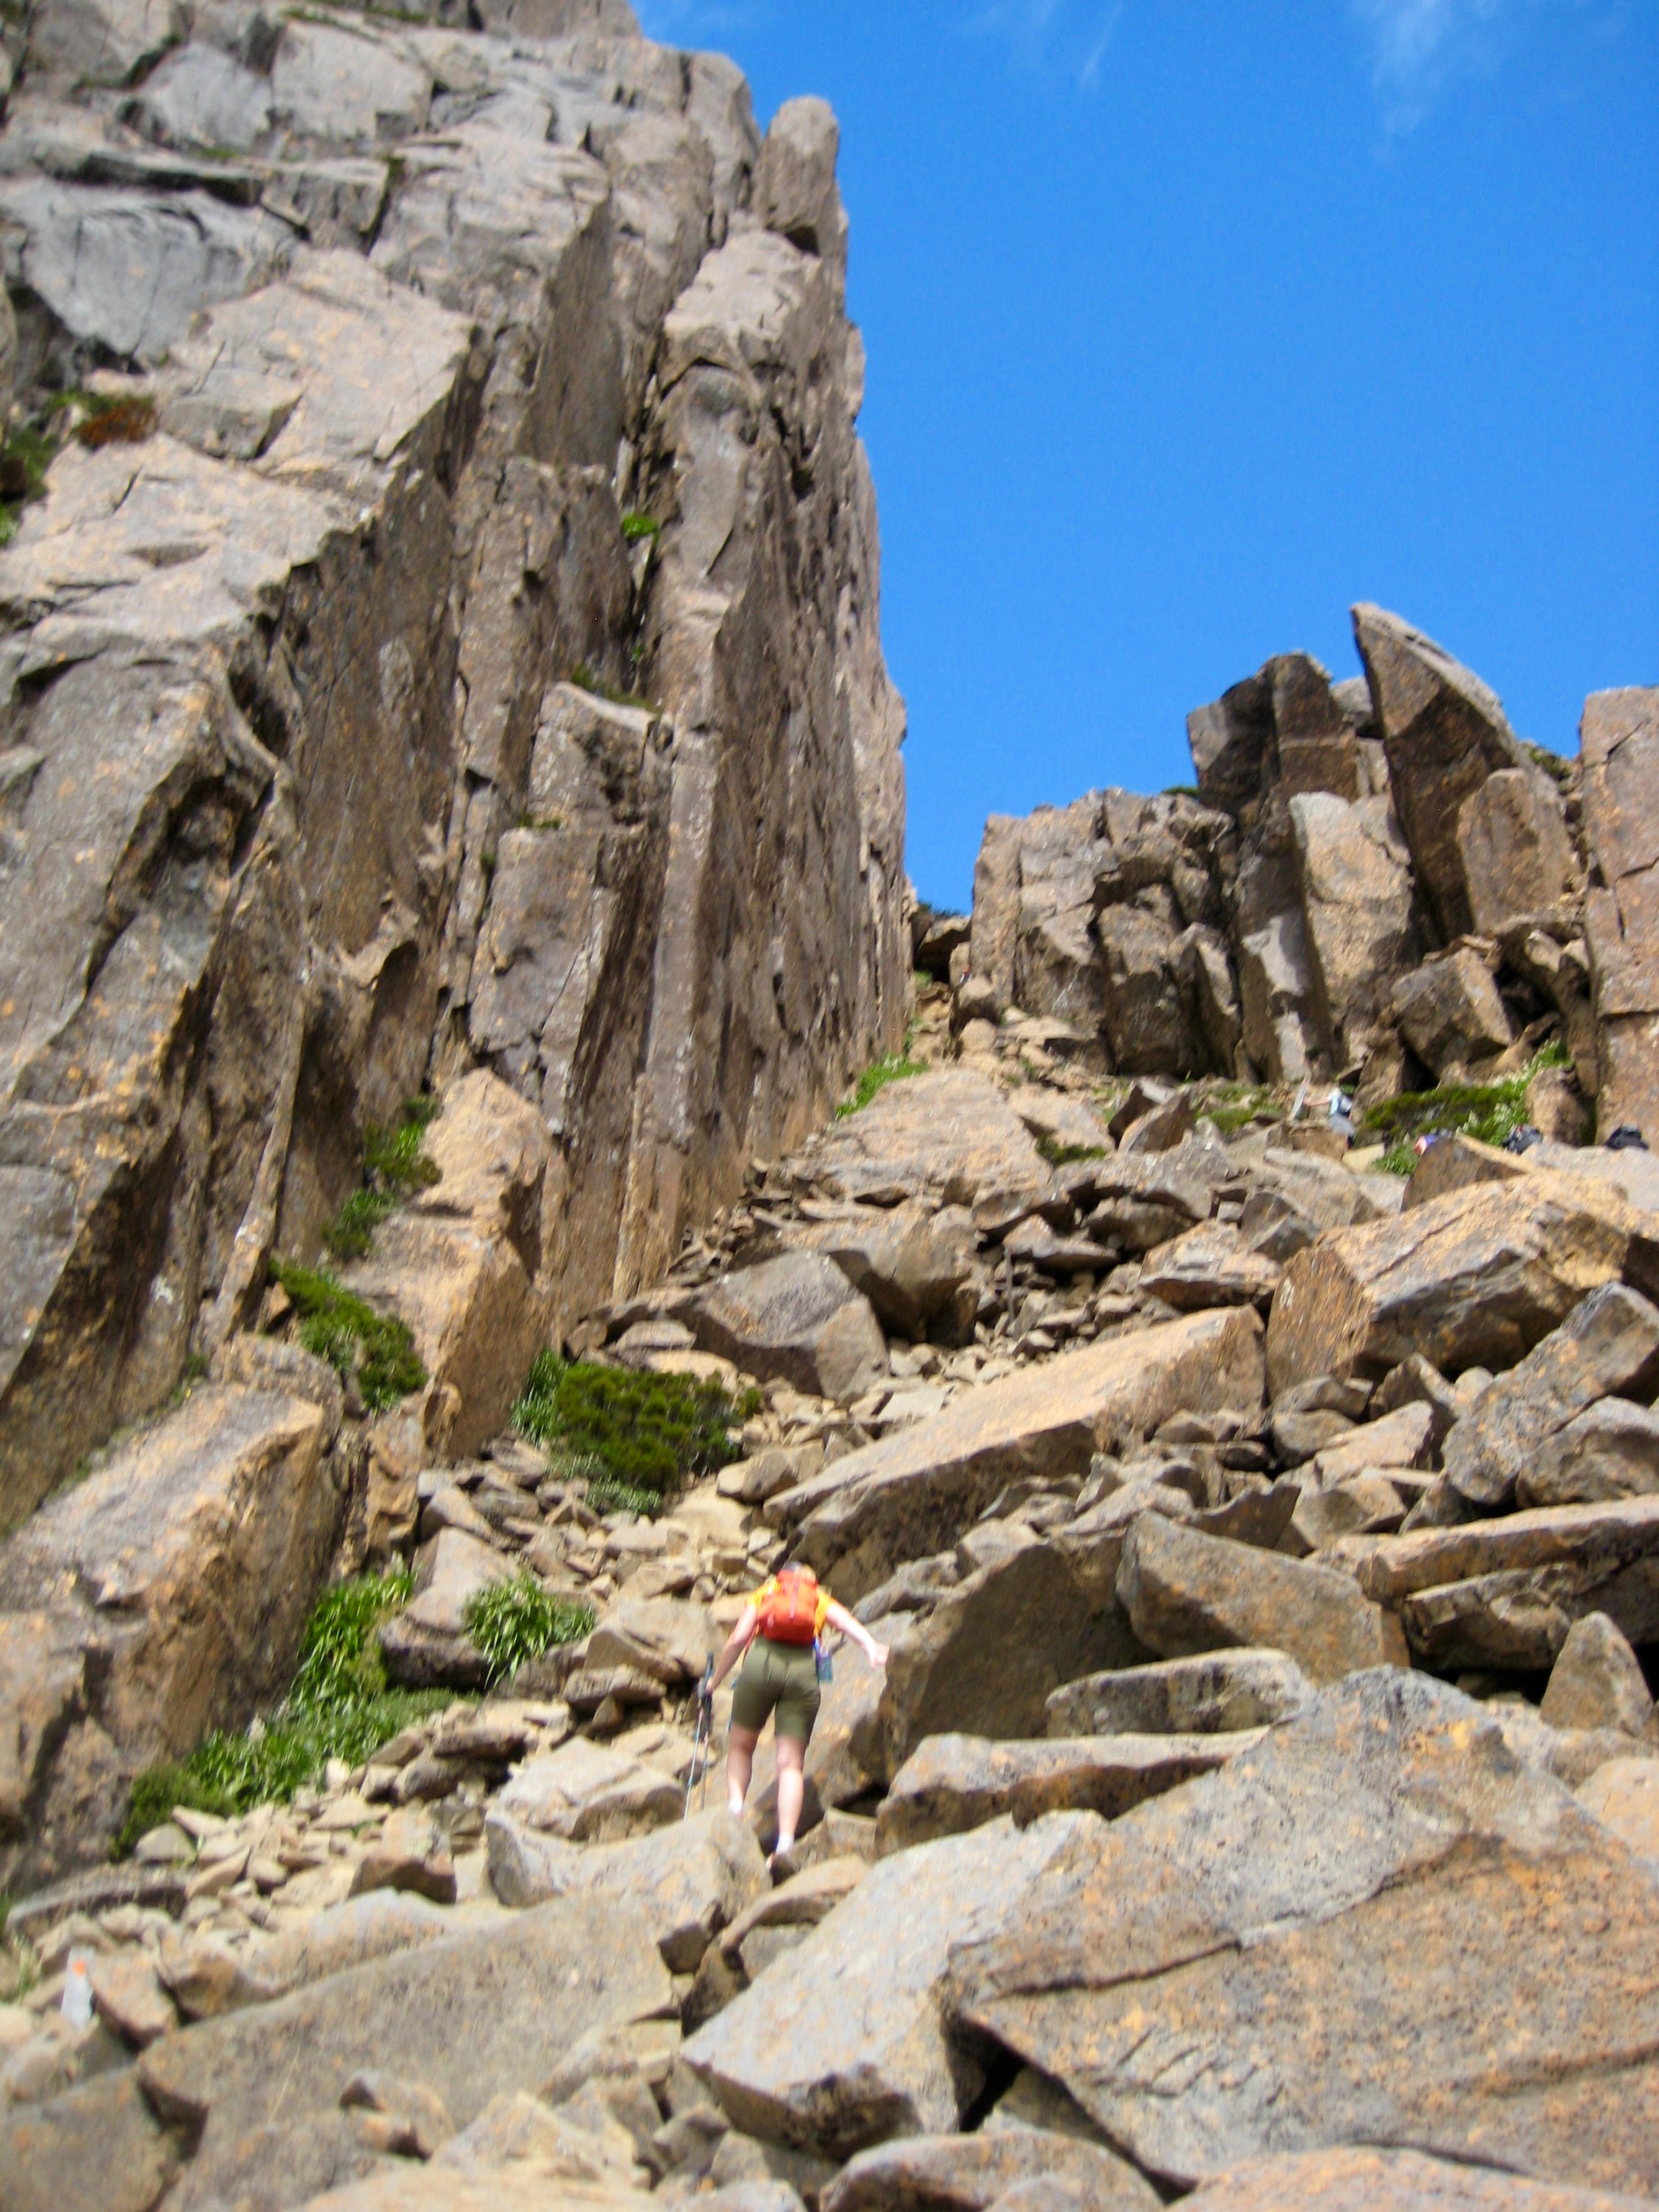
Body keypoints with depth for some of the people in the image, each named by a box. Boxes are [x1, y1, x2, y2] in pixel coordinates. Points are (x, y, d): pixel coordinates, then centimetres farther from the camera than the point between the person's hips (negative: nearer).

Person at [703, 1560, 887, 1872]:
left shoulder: (764, 1593, 27)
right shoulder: (820, 1600, 29)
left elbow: (738, 1638, 14)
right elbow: (848, 1623, 8)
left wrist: (715, 1681, 22)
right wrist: (871, 1648, -9)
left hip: (762, 1661, 0)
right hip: (804, 1668, 1)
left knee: (740, 1746, 18)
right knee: (791, 1763, 0)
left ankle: (735, 1802, -7)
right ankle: (786, 1841, -15)